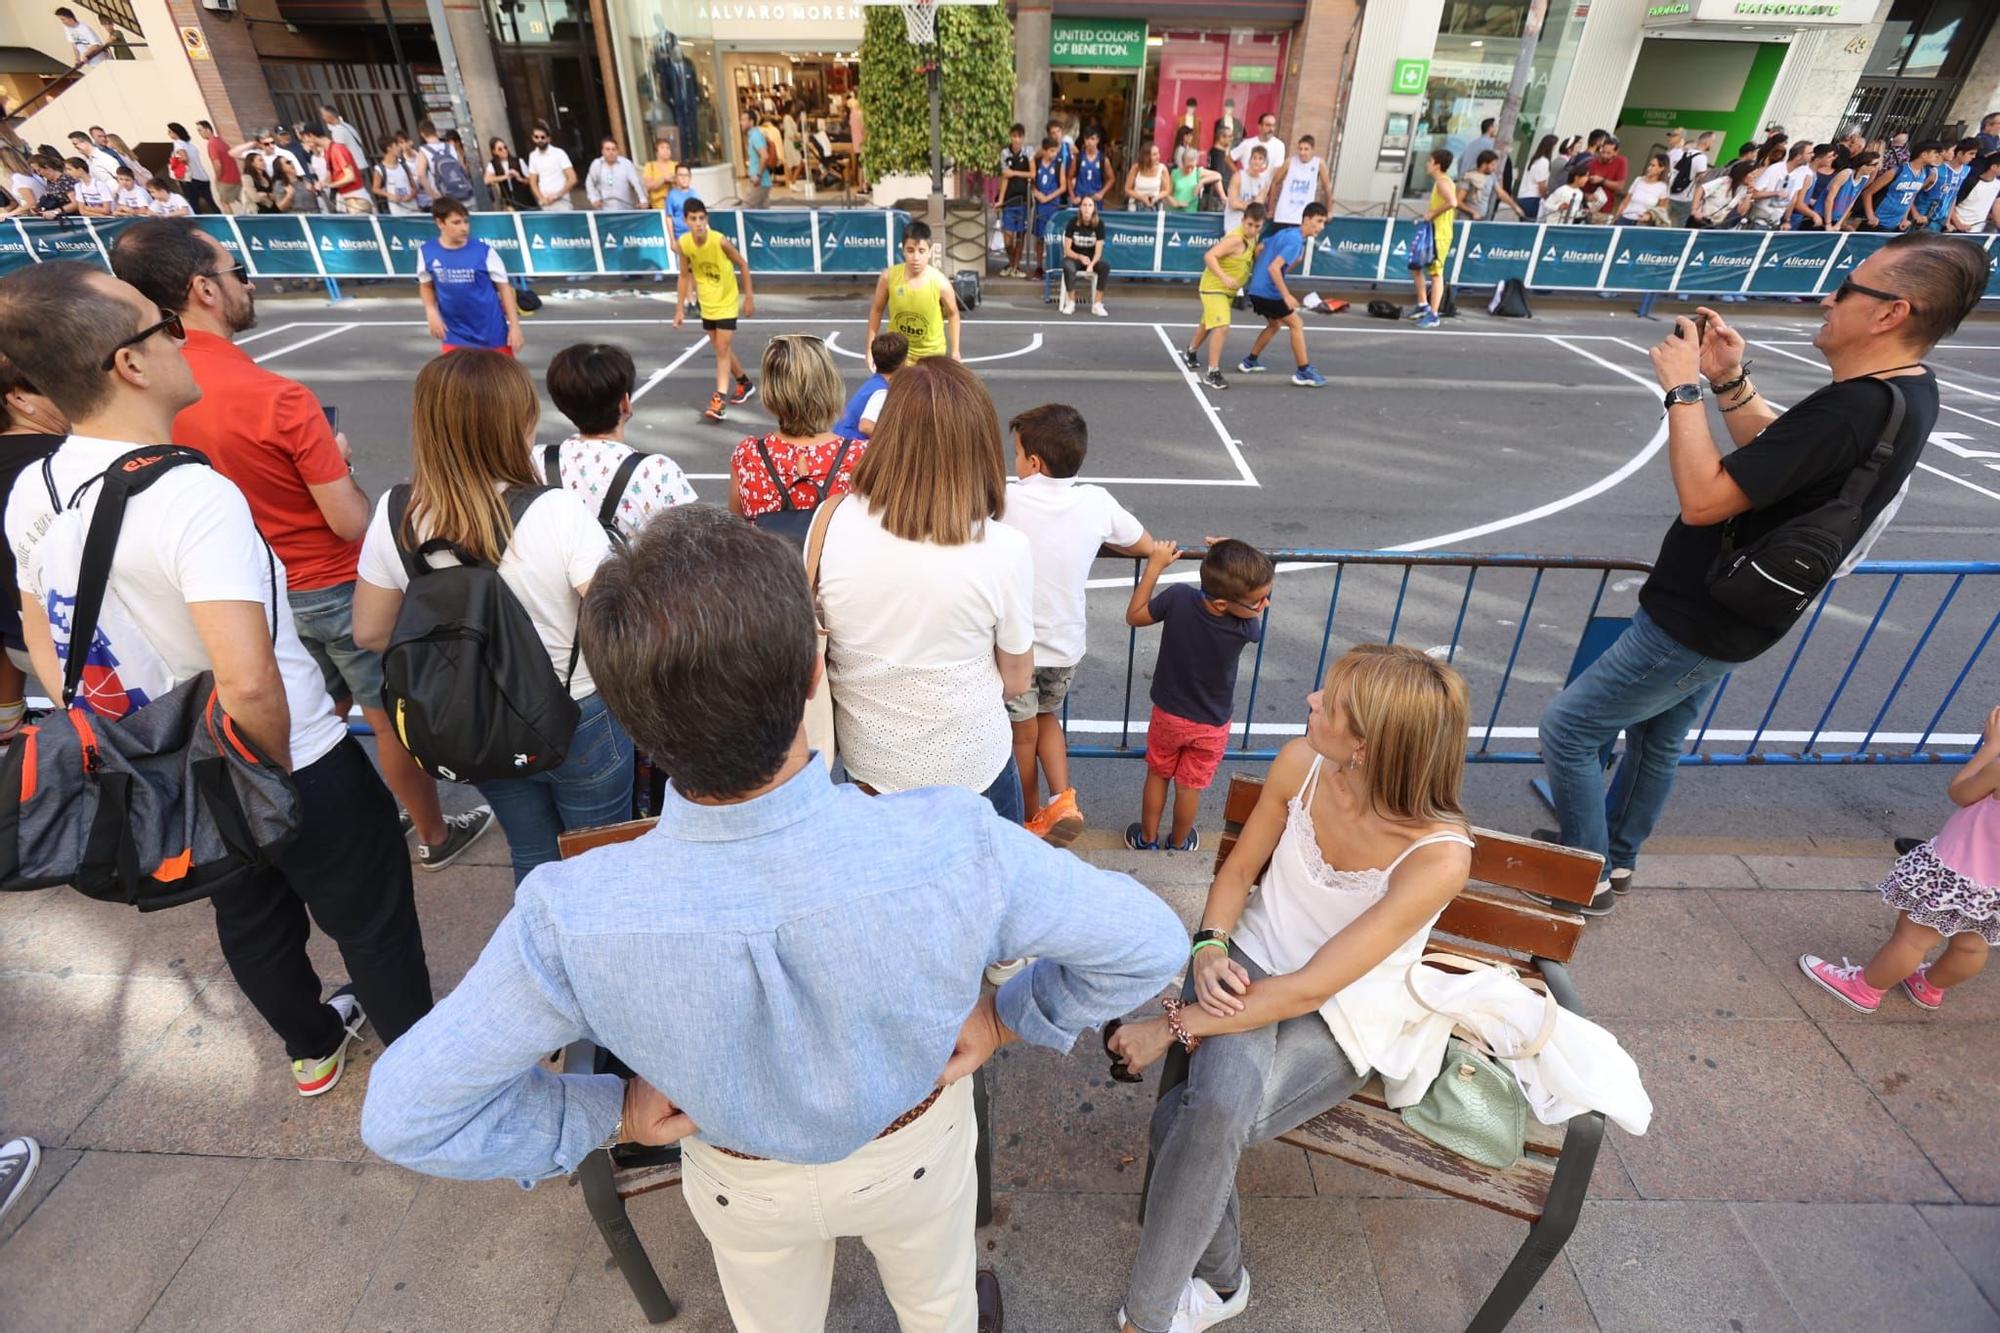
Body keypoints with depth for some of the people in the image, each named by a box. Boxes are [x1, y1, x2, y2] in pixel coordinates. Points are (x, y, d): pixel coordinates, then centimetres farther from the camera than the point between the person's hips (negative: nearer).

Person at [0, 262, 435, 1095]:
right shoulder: (193, 496, -29)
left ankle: (311, 1045, 52)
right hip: (301, 770, -7)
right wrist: (283, 768, -21)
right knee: (373, 925, 14)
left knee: (249, 920, 27)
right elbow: (248, 681, -39)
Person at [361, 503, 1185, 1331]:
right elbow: (1148, 943, -26)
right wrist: (1011, 1020, -12)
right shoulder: (955, 849, -42)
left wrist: (610, 1112, -10)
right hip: (916, 1153, -1)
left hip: (747, 1186, 2)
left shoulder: (569, 919, -39)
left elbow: (404, 1114, -22)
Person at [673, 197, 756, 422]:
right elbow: (685, 276, 1)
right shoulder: (684, 243, -11)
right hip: (707, 305, 5)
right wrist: (680, 308, 0)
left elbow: (743, 264, -9)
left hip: (727, 303, -5)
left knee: (723, 351, -10)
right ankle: (745, 383, 36)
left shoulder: (719, 240, -22)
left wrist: (749, 297, -8)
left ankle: (720, 399, -11)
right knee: (722, 350, 15)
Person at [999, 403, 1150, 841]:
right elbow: (1145, 545, 5)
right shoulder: (1096, 502, -10)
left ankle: (1033, 819, 34)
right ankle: (1062, 798, 11)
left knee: (1024, 733, 17)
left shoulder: (1007, 499, -20)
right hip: (1065, 643, 3)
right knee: (1047, 716, 28)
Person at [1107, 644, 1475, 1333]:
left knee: (1194, 1118, -26)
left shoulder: (1439, 854, -28)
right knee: (1217, 1104, -27)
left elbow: (1310, 989, -26)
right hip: (1252, 964, 3)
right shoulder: (1301, 763, -15)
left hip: (1339, 1018, -3)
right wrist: (1209, 947, -16)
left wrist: (1172, 1025, -23)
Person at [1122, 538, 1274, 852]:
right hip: (1211, 725, -1)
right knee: (1190, 787, 21)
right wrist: (1228, 555, -10)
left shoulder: (1178, 597, -31)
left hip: (1168, 715, 1)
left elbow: (1134, 616, -12)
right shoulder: (1245, 627, -32)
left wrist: (1155, 565, -11)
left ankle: (1147, 840, 42)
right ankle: (1178, 844, 43)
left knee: (1158, 776, 25)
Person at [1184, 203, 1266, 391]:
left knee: (1210, 324, 26)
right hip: (1214, 288, -10)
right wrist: (1224, 277, -42)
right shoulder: (1235, 239, -26)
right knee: (1222, 327, -22)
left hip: (1227, 290, 10)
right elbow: (1209, 256, -34)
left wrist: (1259, 253, -1)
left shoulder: (1253, 237, 2)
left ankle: (1190, 353, 49)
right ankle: (1213, 373, -17)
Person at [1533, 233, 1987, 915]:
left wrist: (1685, 389, -23)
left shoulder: (1852, 409, -30)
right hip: (1726, 616, 11)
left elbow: (1704, 499, -31)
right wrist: (1731, 382, 1)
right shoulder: (1907, 391, 3)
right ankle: (1616, 859, 43)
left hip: (1693, 626, -11)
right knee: (1658, 738, 25)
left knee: (1567, 728, -2)